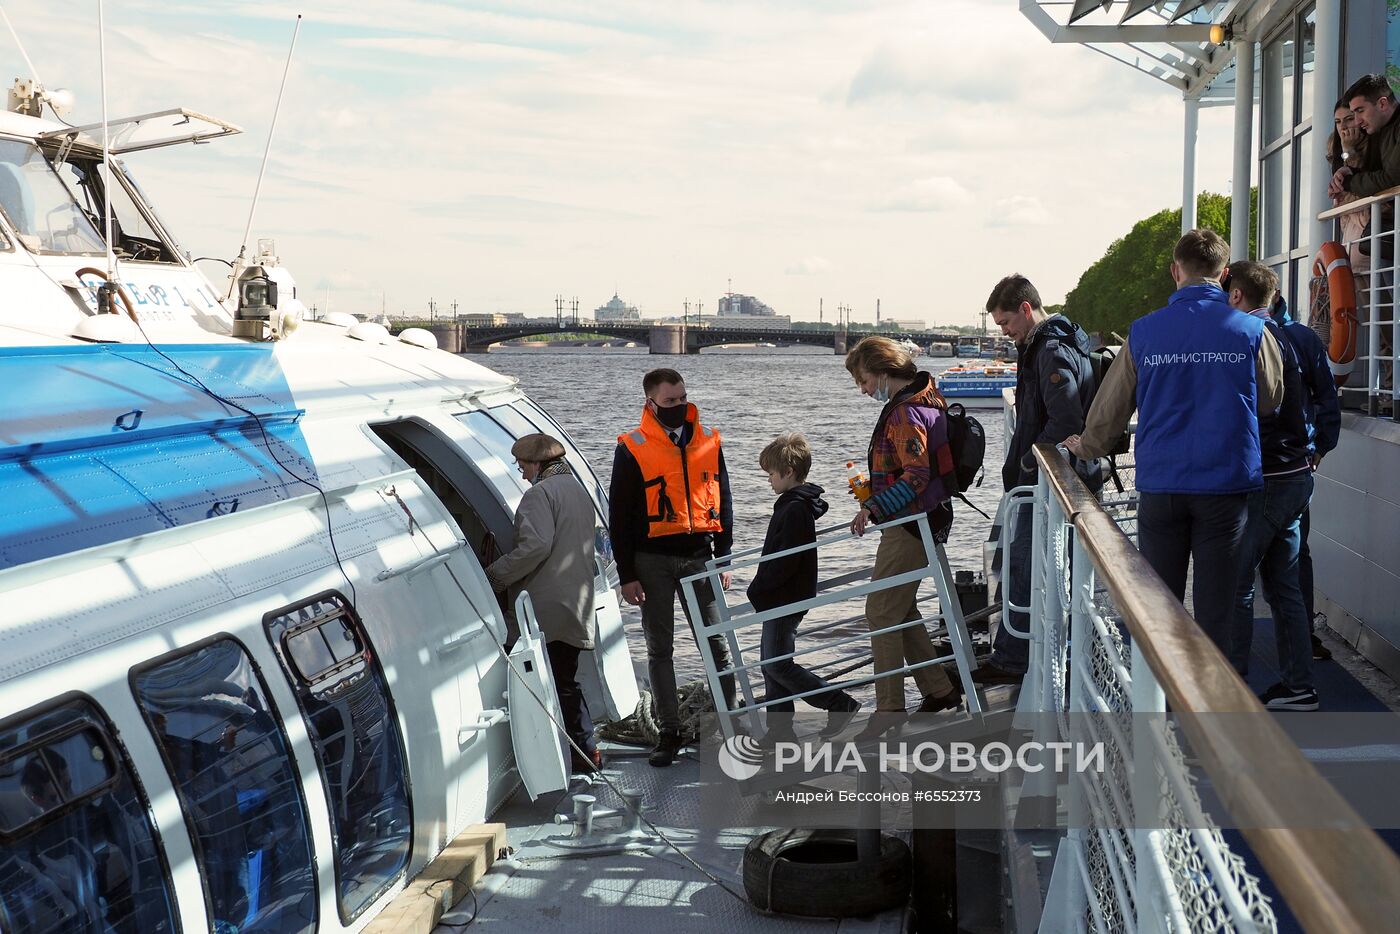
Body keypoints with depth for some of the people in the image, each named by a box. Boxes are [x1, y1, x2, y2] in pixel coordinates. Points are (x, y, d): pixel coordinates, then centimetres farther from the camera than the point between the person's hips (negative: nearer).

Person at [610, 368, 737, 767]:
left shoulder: (708, 440, 7)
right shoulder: (632, 447, -4)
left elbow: (723, 501, 14)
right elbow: (619, 515, -2)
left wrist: (724, 558, 9)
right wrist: (627, 575, -6)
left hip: (699, 555, 2)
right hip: (653, 560, -2)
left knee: (718, 645, 3)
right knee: (659, 649, 5)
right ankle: (669, 733, 13)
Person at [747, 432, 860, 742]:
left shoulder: (796, 509, -19)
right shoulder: (794, 504, 13)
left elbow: (785, 561, -23)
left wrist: (757, 589, -13)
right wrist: (761, 590, 14)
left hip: (786, 599, -10)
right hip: (780, 598, 10)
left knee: (778, 665, -6)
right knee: (772, 663, 12)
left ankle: (840, 704, 0)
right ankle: (780, 729, 16)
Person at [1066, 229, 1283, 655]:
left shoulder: (1144, 333, -1)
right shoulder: (1251, 332, -4)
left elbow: (1110, 408, 7)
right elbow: (1271, 400, 10)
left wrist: (1087, 446, 27)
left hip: (1160, 485, 1)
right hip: (1226, 486, -1)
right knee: (1215, 606, 5)